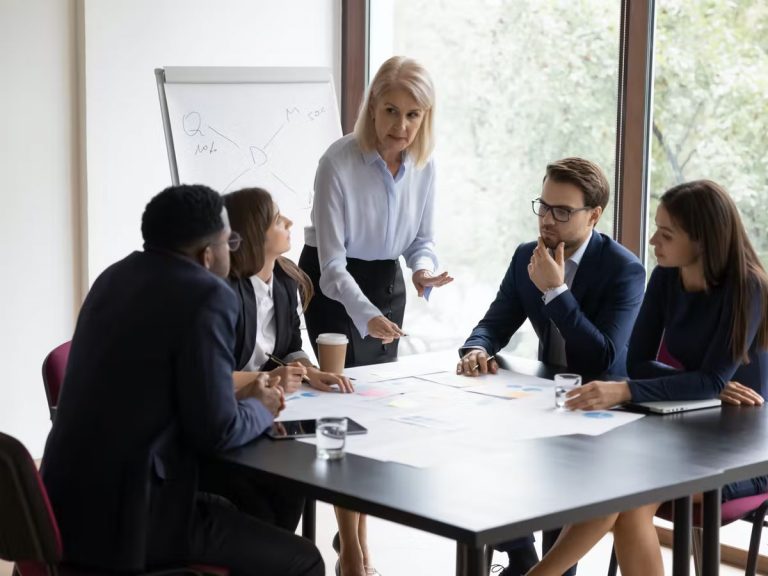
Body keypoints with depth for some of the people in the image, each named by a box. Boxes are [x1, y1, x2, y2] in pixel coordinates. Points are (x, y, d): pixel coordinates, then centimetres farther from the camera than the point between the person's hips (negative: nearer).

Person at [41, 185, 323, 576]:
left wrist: (237, 396, 21)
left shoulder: (116, 277, 11)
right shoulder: (208, 296, -14)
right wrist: (259, 409, 6)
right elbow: (216, 431, -15)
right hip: (129, 518, -9)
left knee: (233, 514, 30)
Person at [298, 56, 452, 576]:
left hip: (387, 280, 5)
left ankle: (357, 533, 23)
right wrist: (368, 317, -41)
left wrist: (425, 271, -19)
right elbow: (333, 264, -27)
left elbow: (422, 237, 3)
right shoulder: (339, 163, -27)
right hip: (335, 285, -5)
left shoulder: (423, 164, -11)